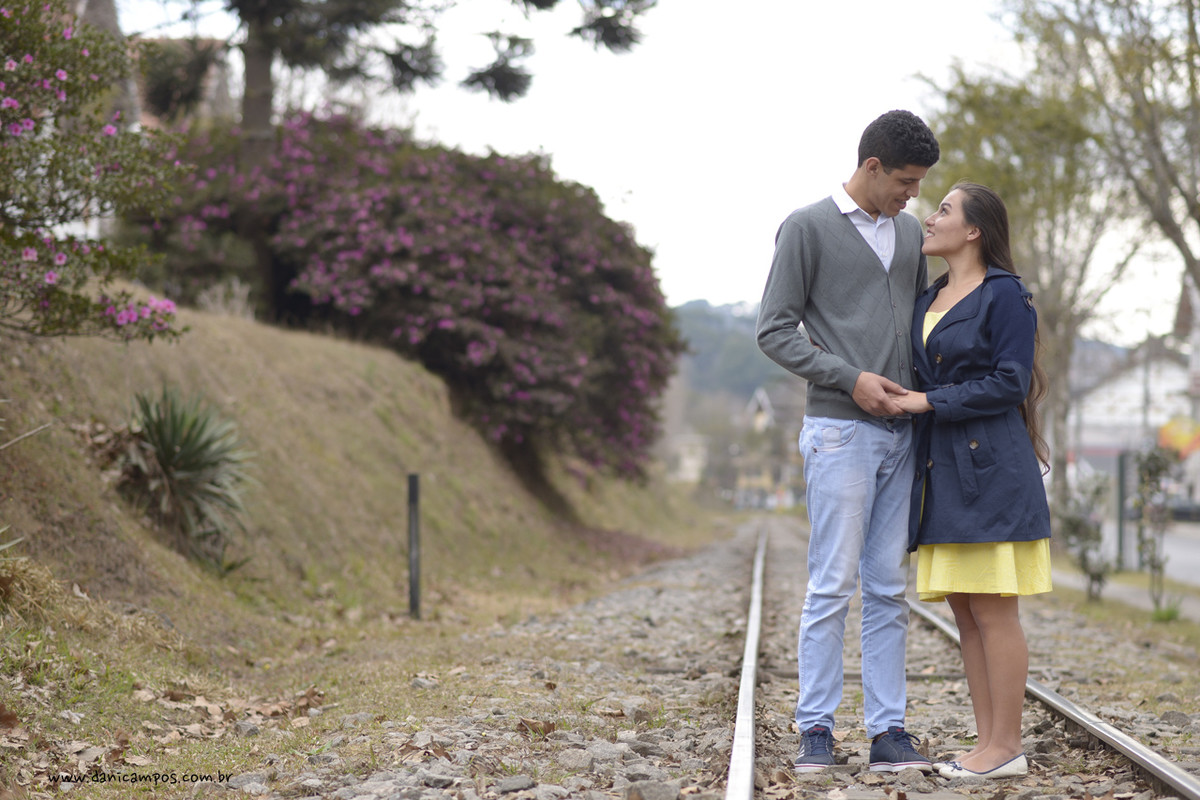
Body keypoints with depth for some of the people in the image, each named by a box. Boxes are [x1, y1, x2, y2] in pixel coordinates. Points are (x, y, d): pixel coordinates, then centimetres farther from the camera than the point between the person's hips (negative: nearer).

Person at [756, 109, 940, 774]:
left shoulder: (910, 232, 15)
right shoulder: (807, 228, -3)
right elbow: (775, 332, -5)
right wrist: (851, 379, -14)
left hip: (901, 432, 6)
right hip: (840, 430, -6)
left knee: (889, 588, 5)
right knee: (834, 584, -6)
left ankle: (888, 731, 8)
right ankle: (815, 729, 1)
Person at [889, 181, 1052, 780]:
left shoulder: (1005, 294, -6)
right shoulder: (928, 300, 17)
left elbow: (1009, 382, -13)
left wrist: (930, 401, -13)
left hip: (989, 468, -8)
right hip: (941, 472, 8)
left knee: (992, 611, -6)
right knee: (965, 612, 7)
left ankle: (1006, 747, -1)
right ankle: (989, 741, 11)